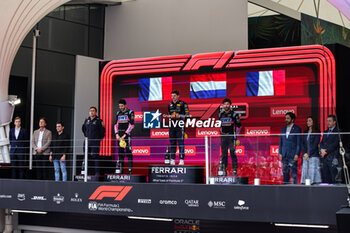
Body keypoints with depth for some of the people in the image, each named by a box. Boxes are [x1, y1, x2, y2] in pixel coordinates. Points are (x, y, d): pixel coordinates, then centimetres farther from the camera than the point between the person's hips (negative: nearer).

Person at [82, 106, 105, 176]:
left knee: (95, 157, -7)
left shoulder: (99, 121, -3)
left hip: (95, 142, -5)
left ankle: (97, 172, -5)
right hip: (87, 141, 5)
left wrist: (99, 138, -1)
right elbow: (83, 128, 28)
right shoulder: (86, 120, 12)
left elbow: (102, 131, -2)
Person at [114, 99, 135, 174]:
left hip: (127, 135, -5)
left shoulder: (130, 112, -2)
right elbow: (116, 124, 15)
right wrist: (117, 134, -1)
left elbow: (131, 125, -8)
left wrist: (125, 135, -13)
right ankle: (120, 169, 8)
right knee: (120, 152, 5)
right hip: (119, 135, 5)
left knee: (128, 152, -8)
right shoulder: (118, 113, 16)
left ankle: (130, 169, -6)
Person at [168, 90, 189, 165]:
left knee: (180, 143, -6)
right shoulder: (170, 105, 17)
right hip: (172, 126, 5)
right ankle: (172, 160, 10)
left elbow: (187, 114, -2)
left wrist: (180, 115, -12)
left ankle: (182, 160, -4)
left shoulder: (183, 104, 0)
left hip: (180, 126, -5)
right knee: (172, 143, 6)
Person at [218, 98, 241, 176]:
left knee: (233, 153, -5)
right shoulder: (221, 114, 10)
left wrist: (236, 135, -4)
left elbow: (239, 125, 0)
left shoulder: (234, 114, -3)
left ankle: (235, 170, 0)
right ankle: (223, 170, 8)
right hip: (223, 136, 4)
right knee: (224, 154, 5)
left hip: (231, 136, -4)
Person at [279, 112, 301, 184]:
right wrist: (280, 153, 6)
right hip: (284, 155, 5)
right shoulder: (283, 129, 15)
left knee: (294, 172, -7)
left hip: (293, 154, -5)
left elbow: (299, 143, -4)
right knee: (285, 172, 5)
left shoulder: (297, 129, 0)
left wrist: (297, 154, -11)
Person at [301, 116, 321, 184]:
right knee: (305, 171, 0)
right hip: (305, 156, 5)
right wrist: (305, 154, -4)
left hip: (313, 155, -5)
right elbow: (302, 144, 11)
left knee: (313, 171, -9)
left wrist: (308, 154, -9)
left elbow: (315, 144, -7)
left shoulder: (317, 132, 0)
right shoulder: (305, 132, 16)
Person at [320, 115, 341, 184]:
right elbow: (321, 143, 16)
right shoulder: (325, 132, 20)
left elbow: (335, 144, -12)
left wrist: (326, 151, -13)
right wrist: (322, 149, -5)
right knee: (326, 179, 4)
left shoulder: (338, 131, -2)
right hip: (325, 158, 6)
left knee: (334, 179, -8)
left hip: (333, 158, -6)